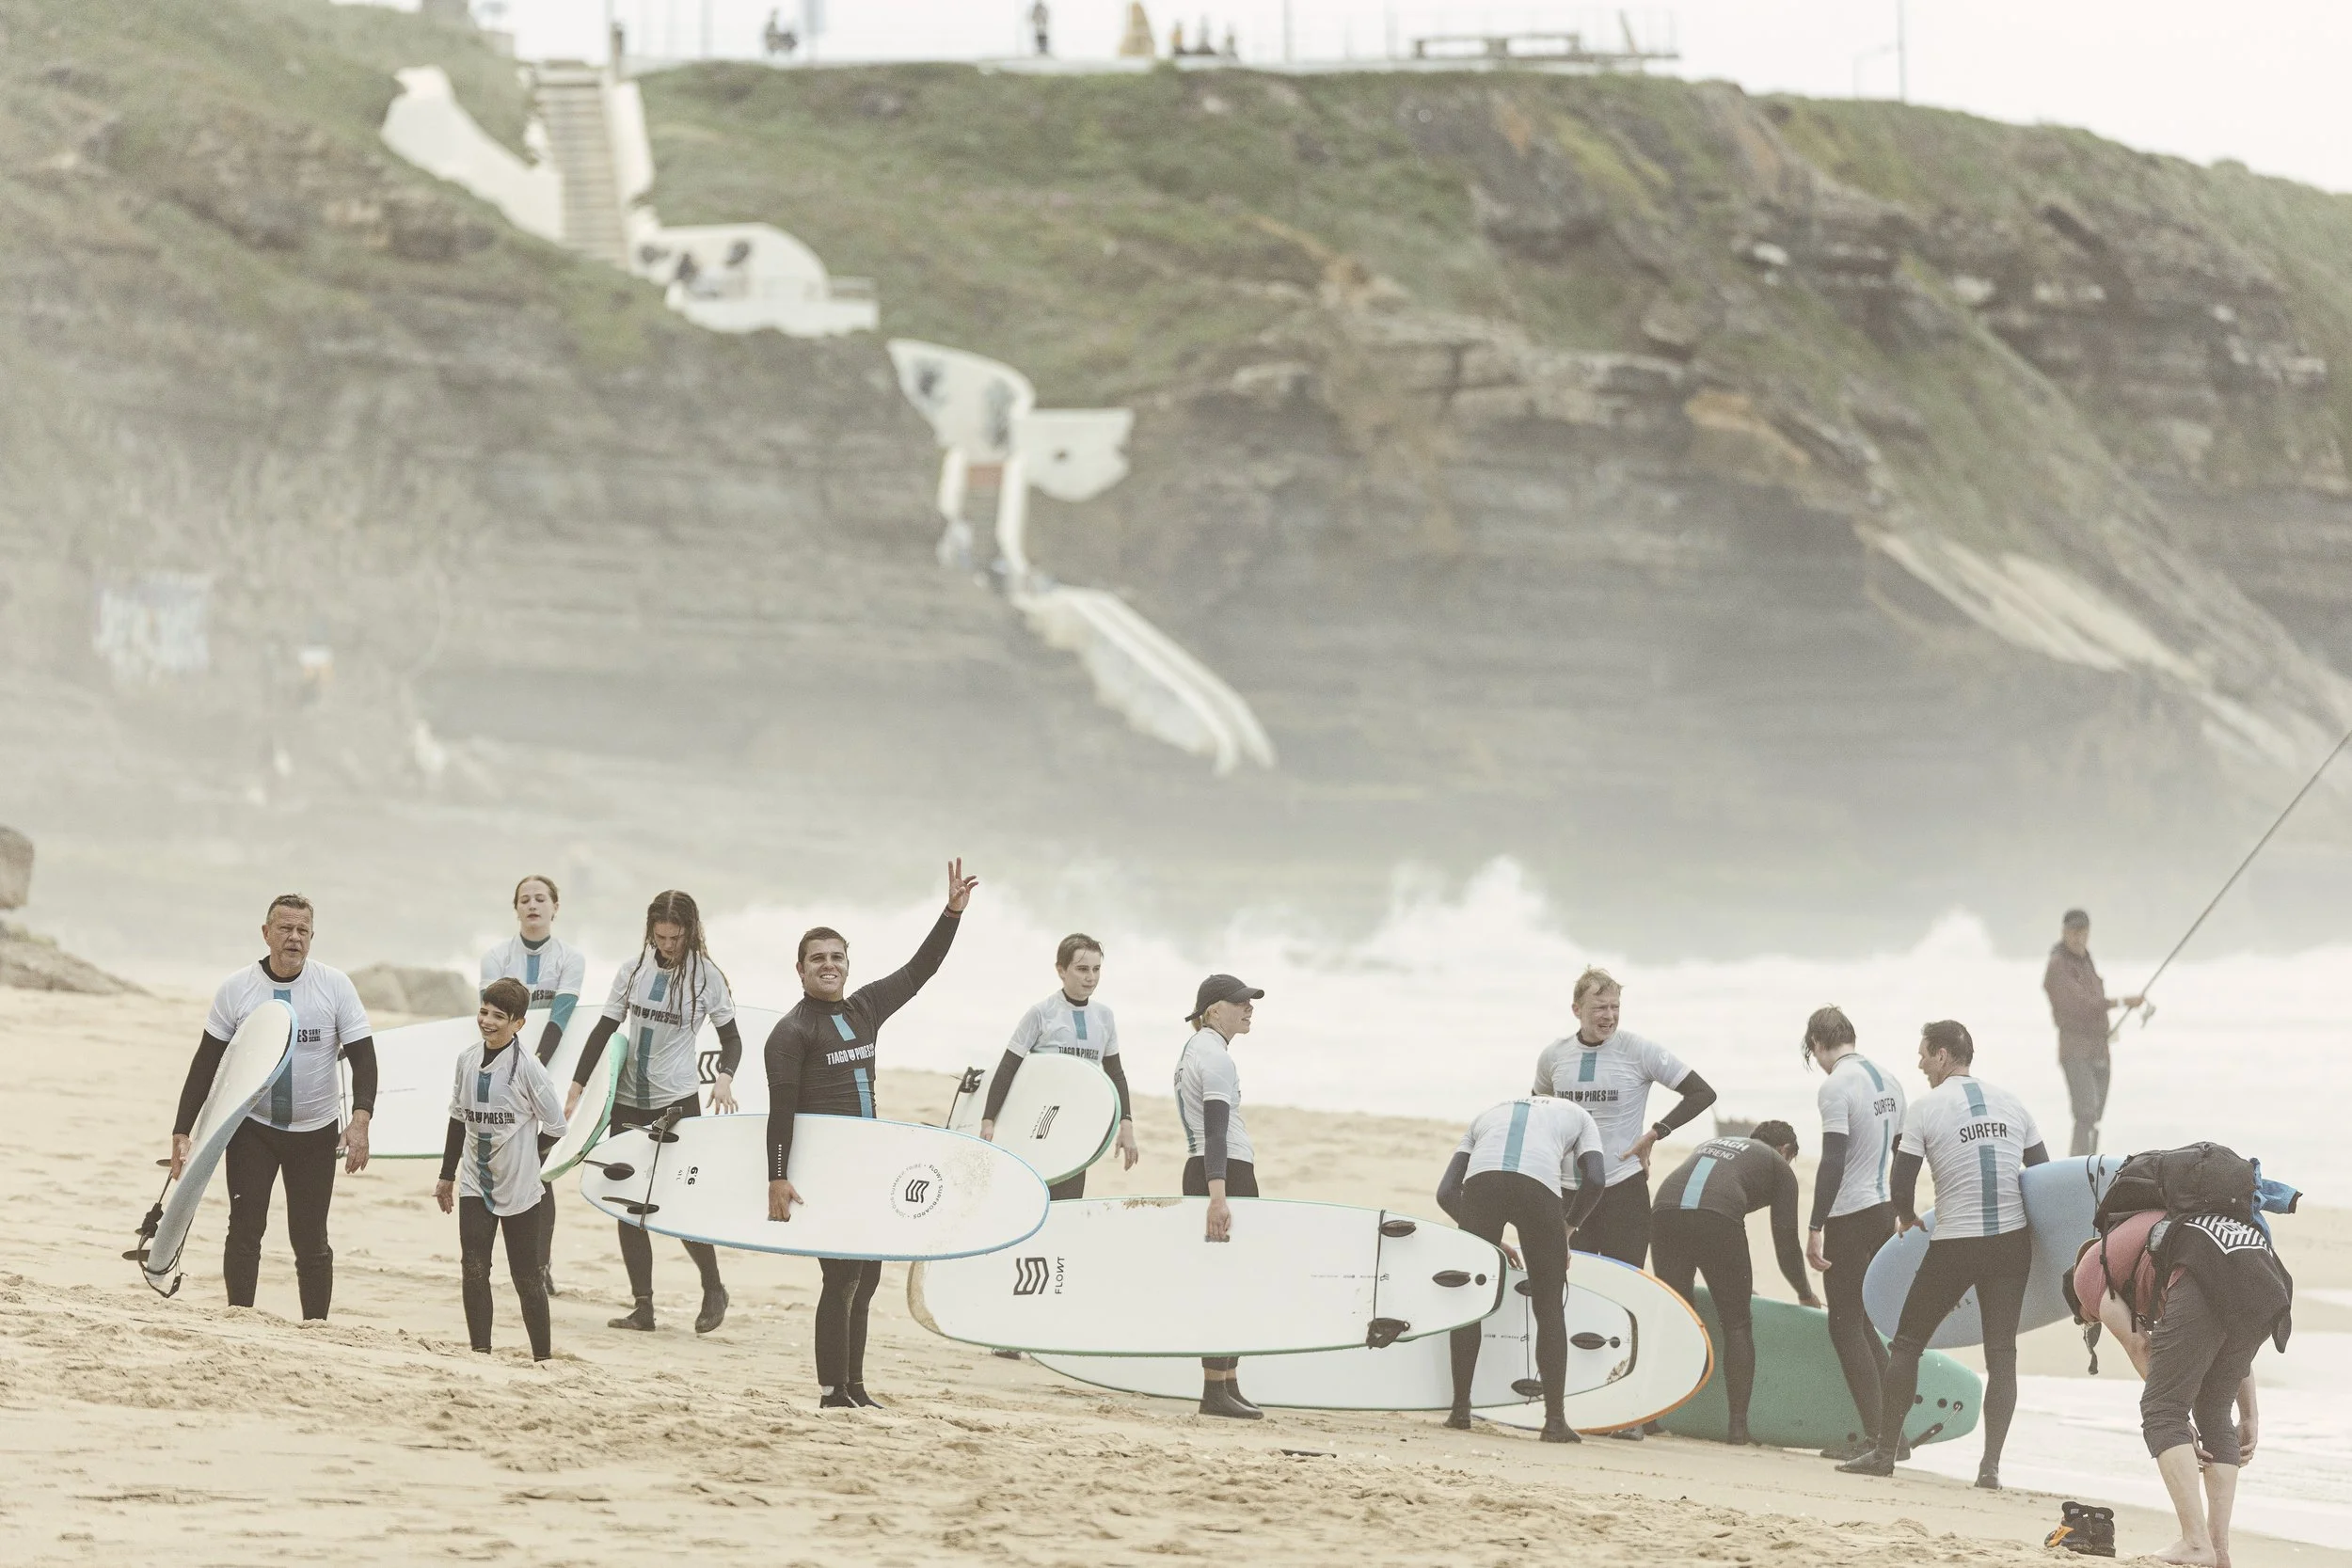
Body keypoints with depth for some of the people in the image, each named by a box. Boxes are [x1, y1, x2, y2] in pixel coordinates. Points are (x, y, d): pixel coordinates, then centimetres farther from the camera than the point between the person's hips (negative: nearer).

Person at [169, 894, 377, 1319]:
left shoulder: (335, 986, -5)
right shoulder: (236, 989, -4)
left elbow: (362, 1056, -6)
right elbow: (206, 1063, 0)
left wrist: (361, 1119, -22)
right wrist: (182, 1132, -6)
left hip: (316, 1131, 0)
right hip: (251, 1129, 0)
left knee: (310, 1240, 2)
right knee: (245, 1231, -7)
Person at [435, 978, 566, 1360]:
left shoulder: (526, 1067, -13)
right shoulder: (467, 1059, 3)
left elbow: (554, 1126, -7)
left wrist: (524, 1159, 2)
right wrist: (447, 1175, 17)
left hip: (519, 1188, -4)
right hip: (475, 1184, 4)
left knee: (526, 1275, 3)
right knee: (474, 1270, -5)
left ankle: (543, 1355, 13)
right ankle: (480, 1353, -2)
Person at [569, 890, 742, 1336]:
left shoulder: (706, 977, -4)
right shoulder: (634, 971, 2)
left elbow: (731, 1038, 2)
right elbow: (603, 1031, 6)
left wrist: (724, 1078, -18)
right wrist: (575, 1090, 1)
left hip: (677, 1100, -4)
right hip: (628, 1100, 4)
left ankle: (714, 1289, 15)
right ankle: (642, 1306, 7)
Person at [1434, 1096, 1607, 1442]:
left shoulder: (1487, 1115, 39)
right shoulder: (1577, 1115, 35)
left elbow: (1446, 1191, 26)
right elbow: (1595, 1179, 14)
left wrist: (1488, 1241, 32)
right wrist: (1566, 1229, 26)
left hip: (1480, 1180, 2)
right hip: (1539, 1186, -2)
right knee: (1550, 1309, 10)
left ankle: (1460, 1410, 20)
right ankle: (1555, 1420, 7)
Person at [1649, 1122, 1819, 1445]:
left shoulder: (1712, 1144, 39)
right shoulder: (1779, 1167, 24)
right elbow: (1786, 1243, 20)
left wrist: (1733, 1281, 56)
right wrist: (1806, 1295, 37)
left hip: (1664, 1212, 4)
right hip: (1717, 1220, -4)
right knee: (1737, 1324, 9)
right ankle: (1738, 1424, 5)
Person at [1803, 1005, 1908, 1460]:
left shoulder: (1836, 1086, -15)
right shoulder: (1887, 1079, 10)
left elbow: (1832, 1162, -22)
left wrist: (1814, 1228, -20)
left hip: (1850, 1216, -8)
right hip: (1884, 1211, 8)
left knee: (1846, 1326, -1)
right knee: (1860, 1322, 16)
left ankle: (1876, 1436, -5)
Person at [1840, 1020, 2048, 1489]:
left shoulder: (1925, 1108, -4)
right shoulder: (2011, 1103, 9)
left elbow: (1901, 1185, -5)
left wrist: (1907, 1217, 16)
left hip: (1954, 1245, -4)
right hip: (2012, 1240, 4)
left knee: (1907, 1343, 11)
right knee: (2001, 1352, 6)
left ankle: (1884, 1452, 13)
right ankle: (1991, 1463, -3)